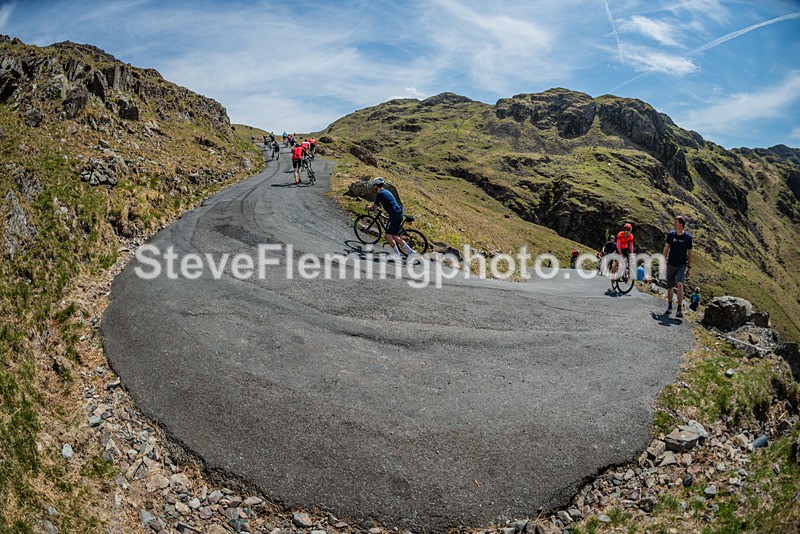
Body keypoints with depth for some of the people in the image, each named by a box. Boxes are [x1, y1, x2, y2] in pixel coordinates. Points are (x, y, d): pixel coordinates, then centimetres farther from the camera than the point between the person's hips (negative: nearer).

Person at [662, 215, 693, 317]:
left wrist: (689, 268, 4)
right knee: (670, 287, 10)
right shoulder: (670, 234, -2)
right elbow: (666, 249, 6)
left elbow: (689, 253, 2)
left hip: (682, 265, -2)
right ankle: (669, 307, 29)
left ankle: (680, 309, -17)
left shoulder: (688, 237, -6)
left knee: (680, 284, -21)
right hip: (671, 265, 2)